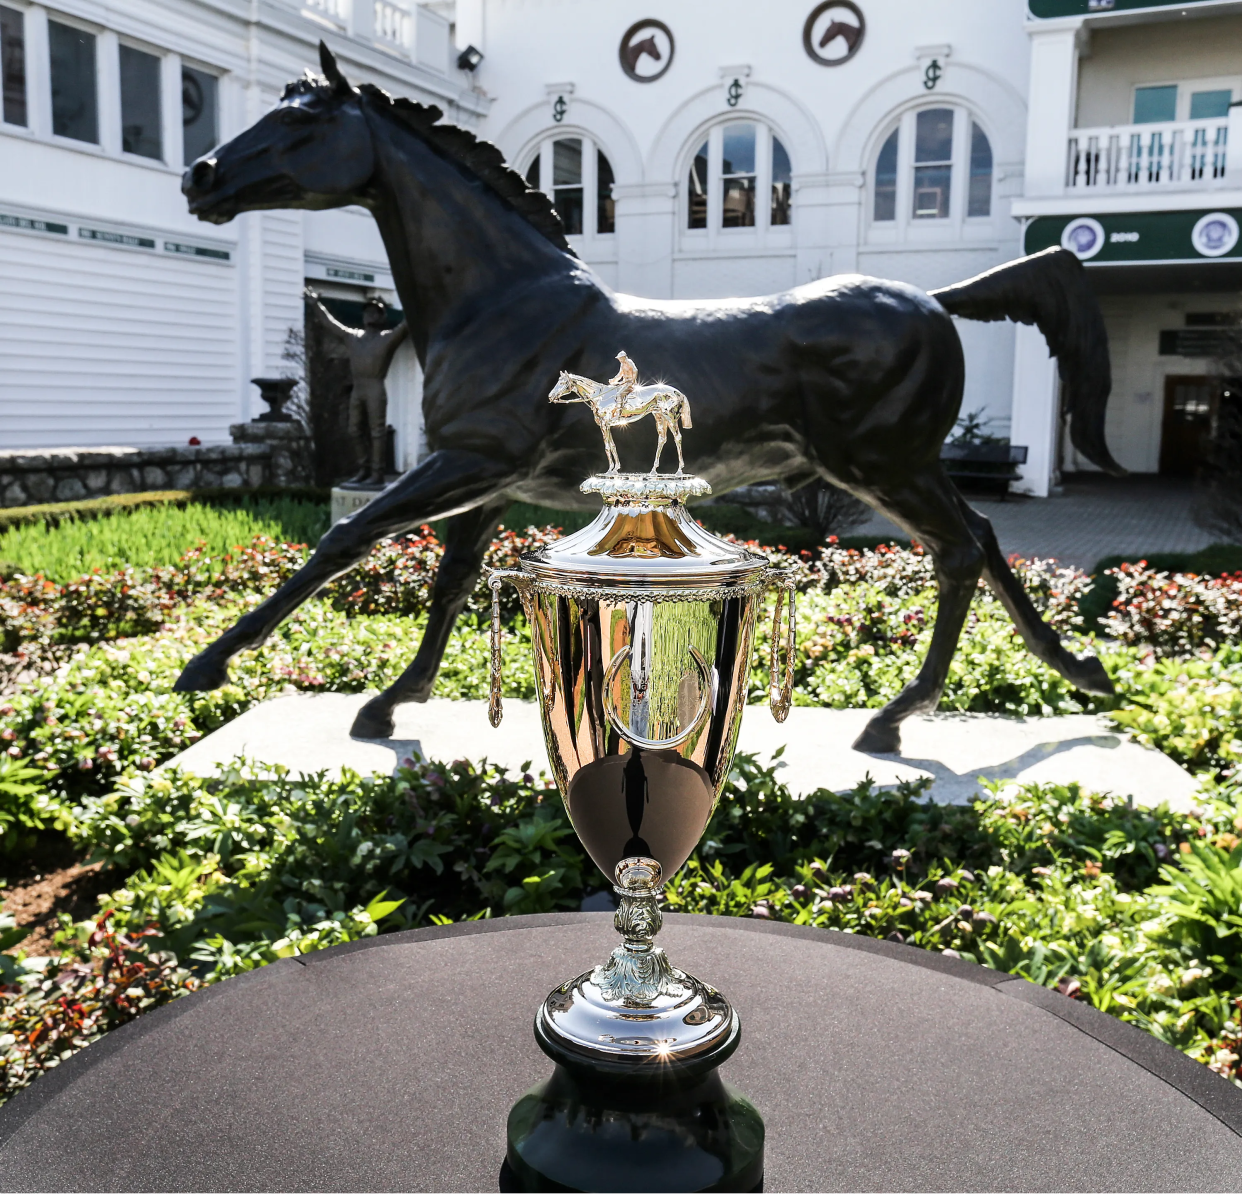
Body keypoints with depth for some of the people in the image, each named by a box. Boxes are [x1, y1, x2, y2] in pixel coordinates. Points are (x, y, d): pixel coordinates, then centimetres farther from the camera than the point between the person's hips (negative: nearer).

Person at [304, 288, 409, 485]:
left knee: (377, 431, -7)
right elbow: (330, 322, 28)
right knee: (356, 431, 8)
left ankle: (377, 474, -6)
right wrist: (316, 304, 31)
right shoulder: (352, 336, 19)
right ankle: (364, 470, 17)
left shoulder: (389, 337, 3)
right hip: (356, 389, 7)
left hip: (376, 389, -6)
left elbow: (407, 325, -9)